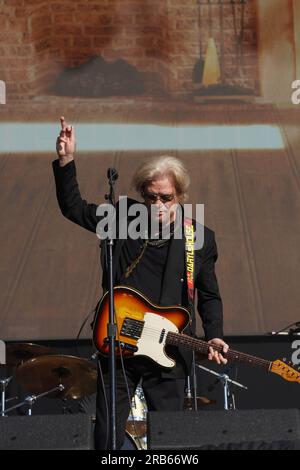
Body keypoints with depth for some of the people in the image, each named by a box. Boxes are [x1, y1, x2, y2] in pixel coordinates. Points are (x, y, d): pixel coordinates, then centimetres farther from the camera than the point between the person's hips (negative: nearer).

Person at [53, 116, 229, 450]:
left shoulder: (200, 239, 2)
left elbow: (209, 296, 9)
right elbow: (73, 207, 10)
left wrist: (213, 337, -5)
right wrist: (66, 161, -2)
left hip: (168, 357, -1)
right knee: (107, 439, 1)